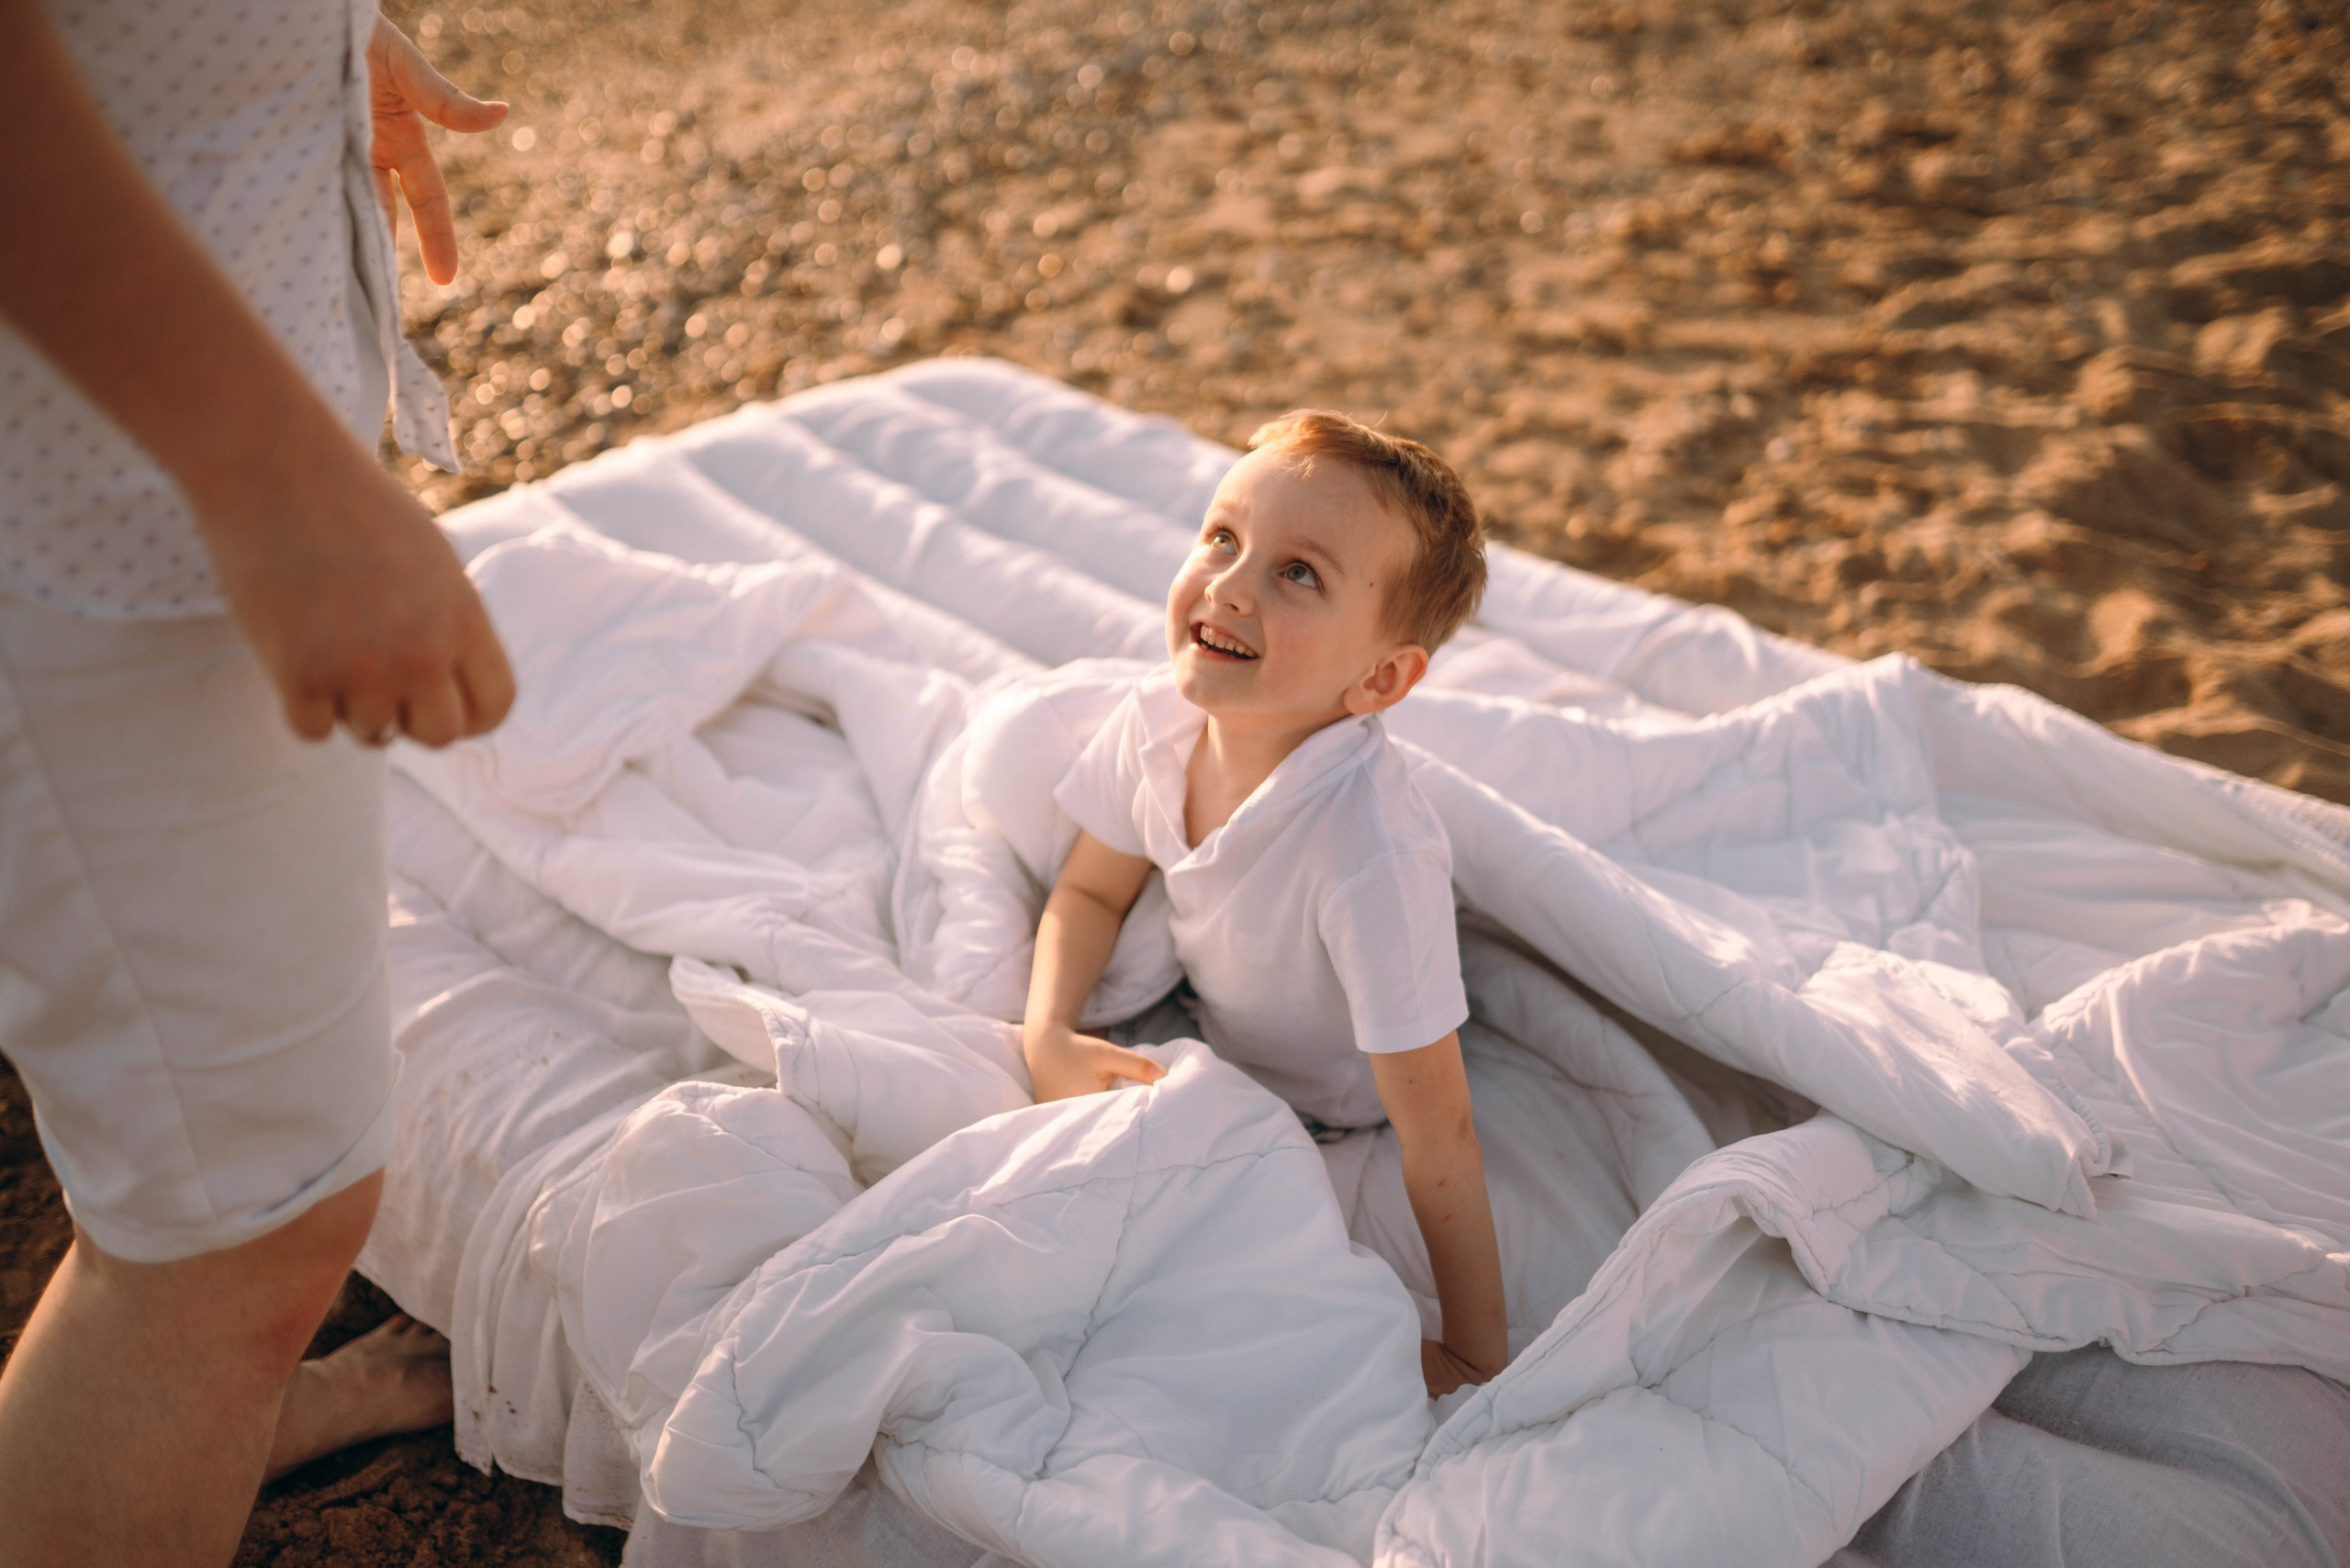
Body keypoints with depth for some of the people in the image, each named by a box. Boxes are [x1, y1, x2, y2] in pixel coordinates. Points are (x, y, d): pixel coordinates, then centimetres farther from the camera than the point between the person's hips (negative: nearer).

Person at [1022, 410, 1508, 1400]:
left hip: (1336, 1111, -5)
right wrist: (1049, 1033, -19)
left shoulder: (1369, 854, -42)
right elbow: (1092, 891, -1)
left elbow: (1437, 1139, -34)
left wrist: (1476, 1362, -27)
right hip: (1210, 1036, 6)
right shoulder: (1157, 722, -23)